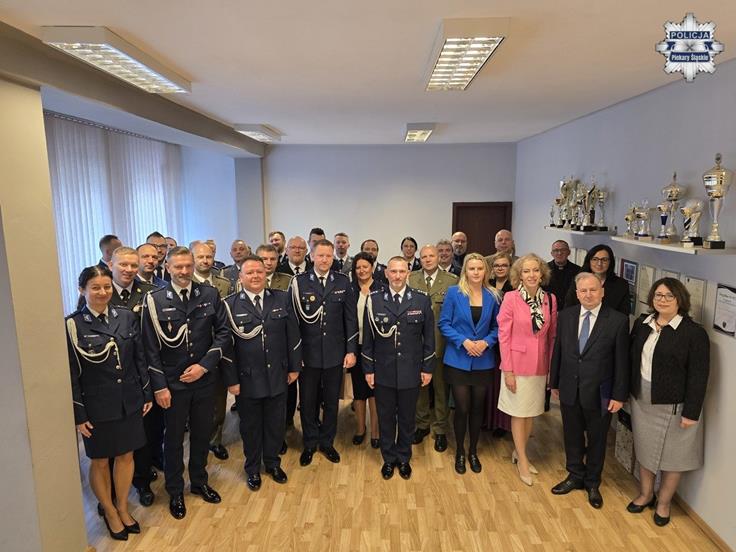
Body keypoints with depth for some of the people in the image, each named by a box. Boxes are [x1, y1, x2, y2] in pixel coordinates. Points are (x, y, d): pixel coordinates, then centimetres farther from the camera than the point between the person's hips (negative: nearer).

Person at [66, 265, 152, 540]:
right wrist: (78, 415, -9)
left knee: (126, 456, 15)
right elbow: (71, 374, -9)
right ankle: (109, 512, 36)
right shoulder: (72, 325, -11)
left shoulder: (127, 317, -1)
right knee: (99, 461, 14)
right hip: (96, 406, -3)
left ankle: (122, 508, 37)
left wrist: (146, 394, 6)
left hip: (129, 402, 3)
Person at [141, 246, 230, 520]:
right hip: (172, 382, -2)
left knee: (202, 434, 18)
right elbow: (151, 347, -7)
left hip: (204, 379, 2)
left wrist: (204, 365, -11)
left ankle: (199, 482, 41)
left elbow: (223, 333, -2)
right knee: (174, 438, 14)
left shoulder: (210, 294, -4)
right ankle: (175, 491, 35)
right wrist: (159, 386, -9)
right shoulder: (154, 300, -9)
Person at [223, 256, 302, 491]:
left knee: (276, 423, 15)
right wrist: (231, 379, -8)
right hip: (247, 378, -2)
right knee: (250, 425, 15)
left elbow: (293, 335, 3)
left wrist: (294, 366, 2)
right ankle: (252, 468, 36)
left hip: (278, 375, 2)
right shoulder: (230, 305, -7)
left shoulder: (282, 299, 0)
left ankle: (273, 463, 38)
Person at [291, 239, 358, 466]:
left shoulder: (343, 281, -1)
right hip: (307, 353, -1)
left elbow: (350, 318, 1)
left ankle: (327, 442, 34)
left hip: (335, 353, 1)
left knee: (332, 401, 14)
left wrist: (351, 350, -2)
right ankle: (310, 444, 33)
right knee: (308, 401, 13)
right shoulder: (299, 281, -6)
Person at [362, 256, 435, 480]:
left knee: (407, 418, 15)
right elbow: (368, 338, 0)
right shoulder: (374, 300, -4)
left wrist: (427, 368, 0)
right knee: (385, 418, 14)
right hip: (383, 372, 0)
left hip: (411, 372, 0)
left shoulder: (422, 300, -4)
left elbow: (429, 337, 1)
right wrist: (368, 369, -1)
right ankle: (388, 459, 34)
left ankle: (404, 459, 36)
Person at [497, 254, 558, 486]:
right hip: (517, 363, -4)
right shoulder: (510, 298, -12)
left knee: (532, 412, 15)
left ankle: (518, 452, 35)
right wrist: (507, 370, -12)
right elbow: (503, 335, -10)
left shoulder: (550, 299, 0)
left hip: (540, 365, 4)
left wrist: (553, 367, 3)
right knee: (519, 412, 8)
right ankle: (522, 460, 24)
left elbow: (552, 335, 6)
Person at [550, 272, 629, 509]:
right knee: (572, 436, 18)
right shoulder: (566, 316, -1)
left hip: (599, 393, -3)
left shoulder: (618, 320, -12)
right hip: (569, 390, 3)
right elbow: (558, 351, 5)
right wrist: (554, 383, 9)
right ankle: (575, 476, 40)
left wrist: (619, 395, -7)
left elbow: (621, 361, -8)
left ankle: (592, 483, 37)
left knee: (597, 440, 16)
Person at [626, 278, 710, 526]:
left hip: (673, 406, -5)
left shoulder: (694, 333, -15)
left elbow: (698, 376, -15)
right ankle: (645, 494, 39)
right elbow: (632, 359, 7)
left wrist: (691, 412, -15)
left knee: (671, 455, 12)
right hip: (642, 401, 5)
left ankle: (663, 503, 32)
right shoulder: (642, 323, 1)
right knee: (644, 449, 19)